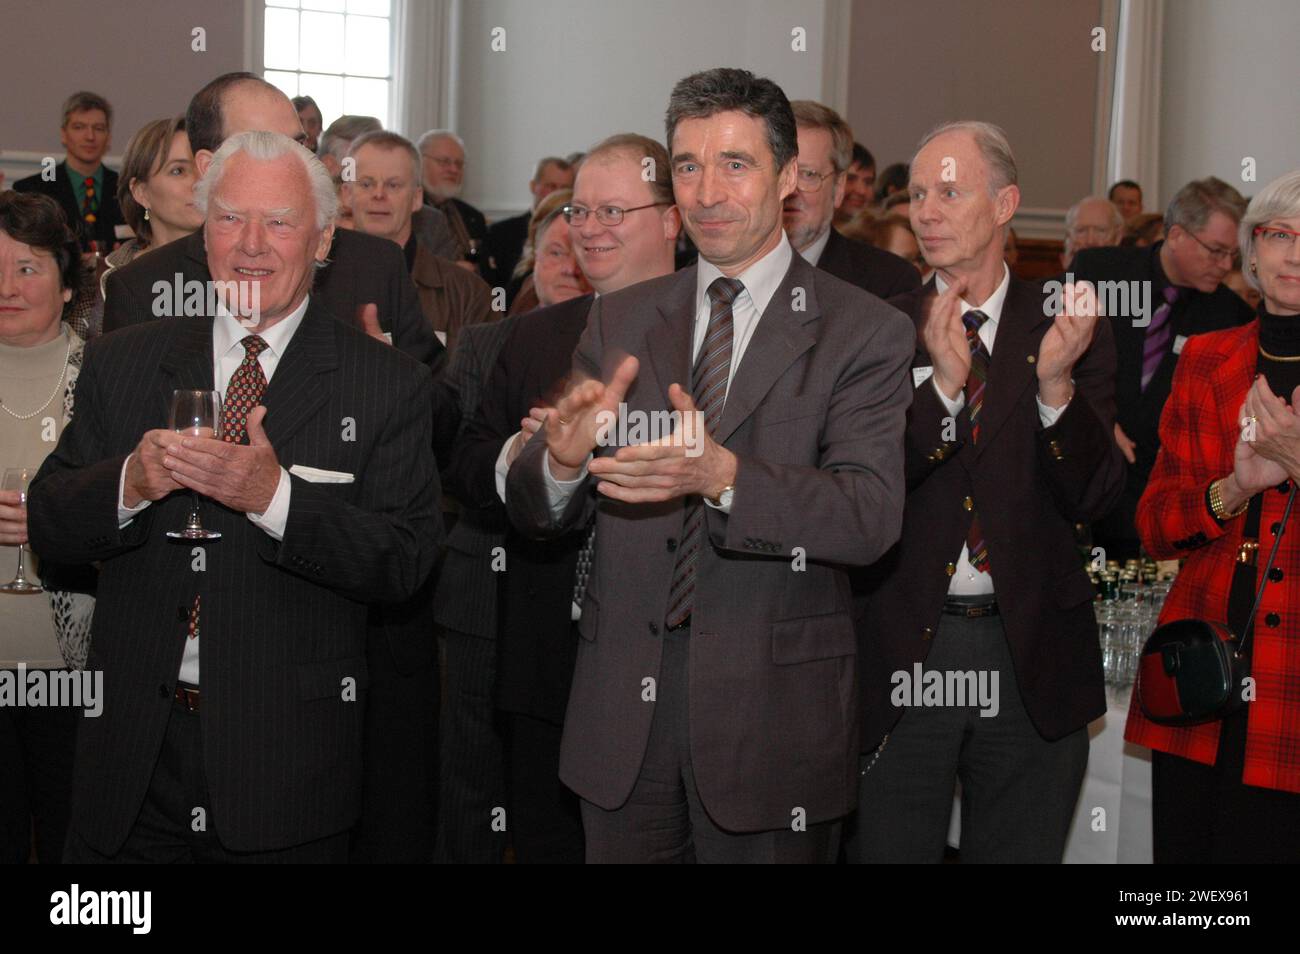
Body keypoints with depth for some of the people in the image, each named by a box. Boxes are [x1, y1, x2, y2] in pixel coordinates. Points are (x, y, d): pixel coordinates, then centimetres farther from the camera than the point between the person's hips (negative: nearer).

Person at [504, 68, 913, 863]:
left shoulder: (865, 331, -4)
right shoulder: (619, 323, 7)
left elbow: (872, 515, -17)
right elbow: (537, 516, 4)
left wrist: (723, 476, -32)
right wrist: (564, 457, -19)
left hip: (771, 713, -3)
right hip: (624, 707, 3)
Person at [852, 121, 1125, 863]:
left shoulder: (1068, 327, 1)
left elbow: (1094, 496, -7)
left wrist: (1056, 382, -22)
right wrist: (943, 382, -23)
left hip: (1034, 661, 1)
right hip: (904, 653, 0)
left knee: (1018, 849, 14)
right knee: (889, 848, 8)